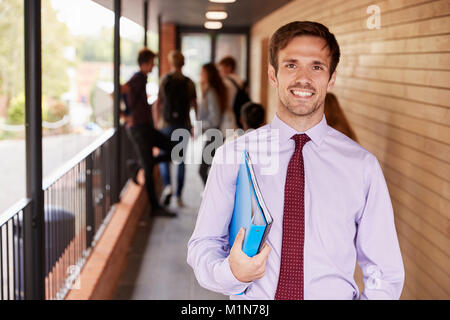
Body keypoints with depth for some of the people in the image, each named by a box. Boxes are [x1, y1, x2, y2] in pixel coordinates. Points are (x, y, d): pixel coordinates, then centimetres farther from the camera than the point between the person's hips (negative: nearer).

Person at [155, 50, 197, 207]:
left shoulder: (165, 80, -5)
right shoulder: (189, 83, 0)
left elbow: (158, 103, -3)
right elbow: (194, 105, 2)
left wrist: (156, 123, 7)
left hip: (167, 124, -1)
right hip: (184, 125, 2)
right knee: (181, 160, 9)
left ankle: (167, 185, -13)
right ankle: (179, 196, 11)